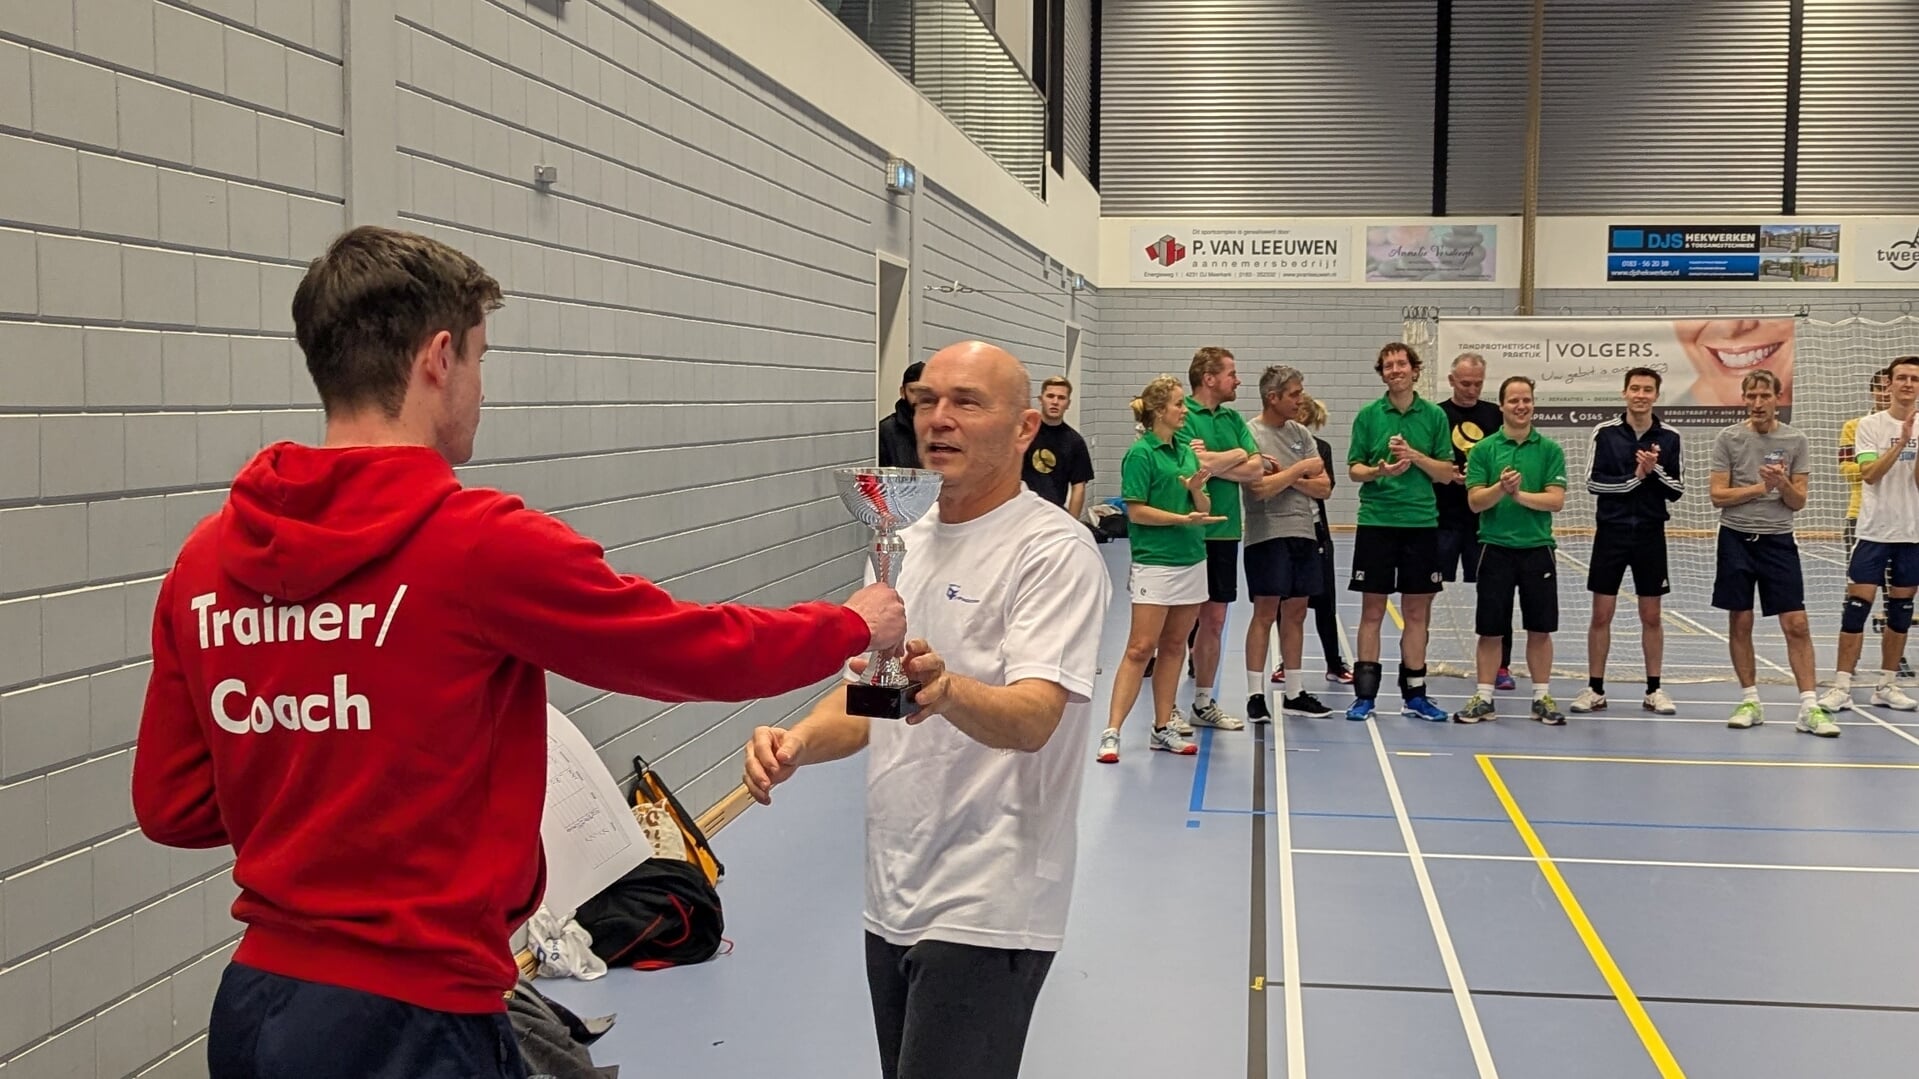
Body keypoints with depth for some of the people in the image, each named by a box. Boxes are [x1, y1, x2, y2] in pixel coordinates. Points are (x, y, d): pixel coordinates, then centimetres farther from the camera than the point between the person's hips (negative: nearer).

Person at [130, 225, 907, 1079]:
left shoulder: (207, 559, -1)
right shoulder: (482, 545, -17)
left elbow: (171, 807, 6)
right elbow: (710, 651, -5)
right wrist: (854, 625, 12)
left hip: (254, 1004, 7)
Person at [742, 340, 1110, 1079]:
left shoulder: (1055, 551, -12)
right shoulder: (903, 546, 12)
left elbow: (1033, 717, -26)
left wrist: (947, 690, -46)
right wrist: (796, 742, -4)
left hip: (985, 911, -7)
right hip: (891, 900, 8)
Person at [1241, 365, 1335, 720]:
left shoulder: (1301, 433, 11)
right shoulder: (1250, 434, -8)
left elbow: (1323, 488, 7)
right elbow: (1260, 488, -19)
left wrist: (1286, 476, -9)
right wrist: (1299, 469, -8)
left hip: (1304, 532, 7)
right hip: (1267, 534, -6)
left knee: (1296, 612, 10)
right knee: (1265, 612, -5)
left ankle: (1294, 694, 18)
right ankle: (1255, 695, 2)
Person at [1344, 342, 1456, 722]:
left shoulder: (1434, 416, 4)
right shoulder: (1368, 415, 3)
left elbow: (1447, 473, 4)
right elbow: (1354, 469, 3)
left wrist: (1416, 456, -13)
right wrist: (1378, 471, -17)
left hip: (1421, 522, 1)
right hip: (1376, 521, -1)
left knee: (1417, 611, 6)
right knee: (1372, 610, 2)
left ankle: (1414, 694, 15)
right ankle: (1365, 694, 9)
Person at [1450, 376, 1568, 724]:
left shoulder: (1550, 449, 2)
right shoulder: (1483, 450, 1)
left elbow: (1556, 500, -7)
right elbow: (1475, 501, -6)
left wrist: (1519, 494, -18)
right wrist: (1500, 488, -24)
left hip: (1537, 549, 1)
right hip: (1495, 548, 0)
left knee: (1540, 629, 7)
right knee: (1490, 629, 5)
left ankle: (1542, 697, 18)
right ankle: (1483, 697, 13)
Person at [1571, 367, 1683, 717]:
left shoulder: (1668, 438, 1)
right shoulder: (1605, 433, -3)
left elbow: (1676, 491, 0)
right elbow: (1593, 482, -8)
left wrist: (1655, 469, -16)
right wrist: (1635, 478, -16)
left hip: (1650, 534, 1)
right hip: (1611, 532, -1)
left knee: (1651, 617, 8)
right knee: (1601, 615, 1)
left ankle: (1654, 690, 17)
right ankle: (1595, 690, 10)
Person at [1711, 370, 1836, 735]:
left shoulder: (1795, 440, 3)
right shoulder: (1728, 438, 0)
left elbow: (1798, 502, 3)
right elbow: (1718, 496, -4)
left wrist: (1782, 483, -17)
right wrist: (1759, 488, -12)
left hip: (1778, 540, 0)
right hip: (1736, 538, 0)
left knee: (1796, 624, -4)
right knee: (1740, 623, 4)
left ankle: (1809, 707, -2)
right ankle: (1750, 701, 15)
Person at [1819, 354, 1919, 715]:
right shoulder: (1870, 425, -1)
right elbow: (1869, 474, -13)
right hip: (1874, 531, -3)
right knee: (1857, 607, -6)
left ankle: (1886, 685, 16)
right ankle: (1841, 687, -4)